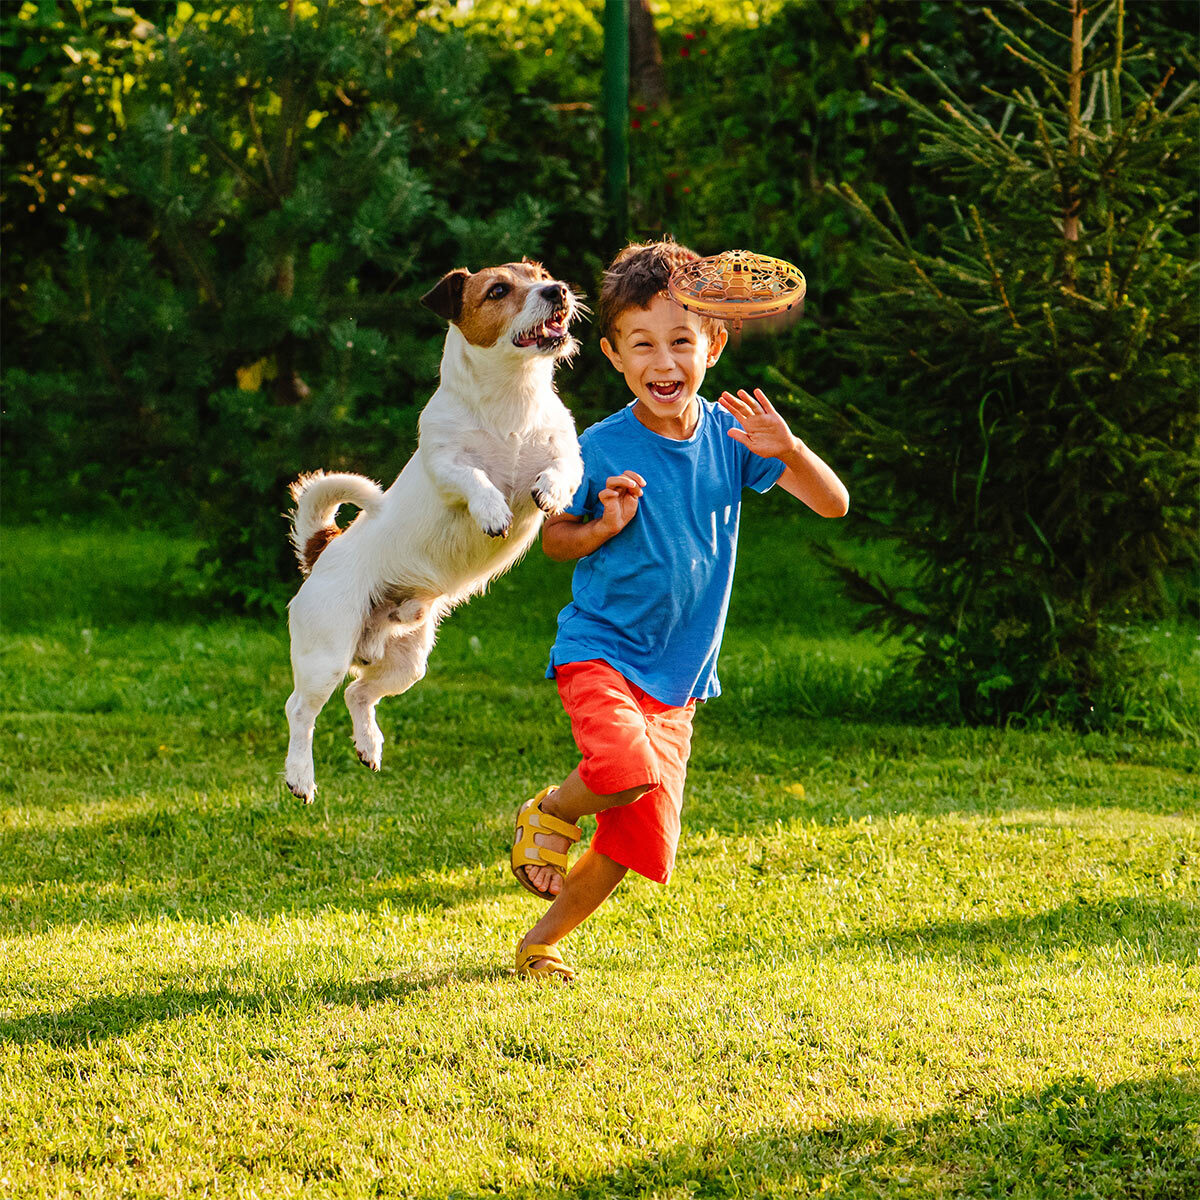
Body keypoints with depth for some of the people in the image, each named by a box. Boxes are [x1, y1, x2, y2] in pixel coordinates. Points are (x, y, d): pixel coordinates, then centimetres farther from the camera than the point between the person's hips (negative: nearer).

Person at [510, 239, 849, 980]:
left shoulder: (728, 434, -4)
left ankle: (544, 939, 26)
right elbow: (554, 538, 3)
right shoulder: (603, 449, -11)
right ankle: (550, 812, 1)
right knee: (628, 769, -32)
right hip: (601, 649, -4)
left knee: (642, 837, 4)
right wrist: (605, 526, -19)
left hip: (677, 675, 4)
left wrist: (786, 448, -25)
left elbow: (834, 504, -5)